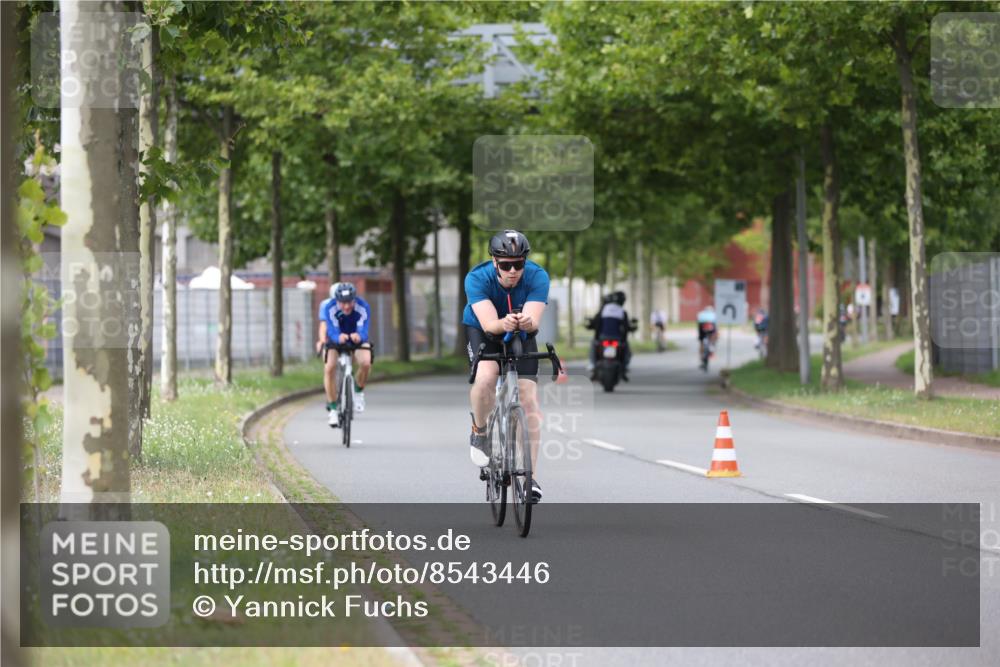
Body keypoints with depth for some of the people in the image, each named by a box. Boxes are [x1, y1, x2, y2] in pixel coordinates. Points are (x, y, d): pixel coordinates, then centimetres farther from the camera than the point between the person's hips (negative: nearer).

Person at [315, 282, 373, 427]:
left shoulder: (363, 308, -30)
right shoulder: (328, 308, -31)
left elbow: (363, 332, -36)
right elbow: (333, 333, -37)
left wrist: (358, 337, -61)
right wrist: (339, 338, -61)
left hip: (357, 338, 0)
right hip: (334, 338, 0)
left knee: (366, 363, -28)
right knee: (329, 368, -23)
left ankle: (358, 392, 2)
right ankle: (332, 409, -10)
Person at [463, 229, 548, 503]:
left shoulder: (537, 277, -28)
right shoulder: (477, 278, -30)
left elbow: (534, 322, -40)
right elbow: (489, 323, -40)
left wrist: (526, 323, -64)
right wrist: (504, 324, -63)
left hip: (522, 336, 2)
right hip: (481, 330, -2)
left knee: (529, 398, -12)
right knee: (486, 377, -32)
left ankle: (530, 475, -6)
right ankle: (479, 432, -3)